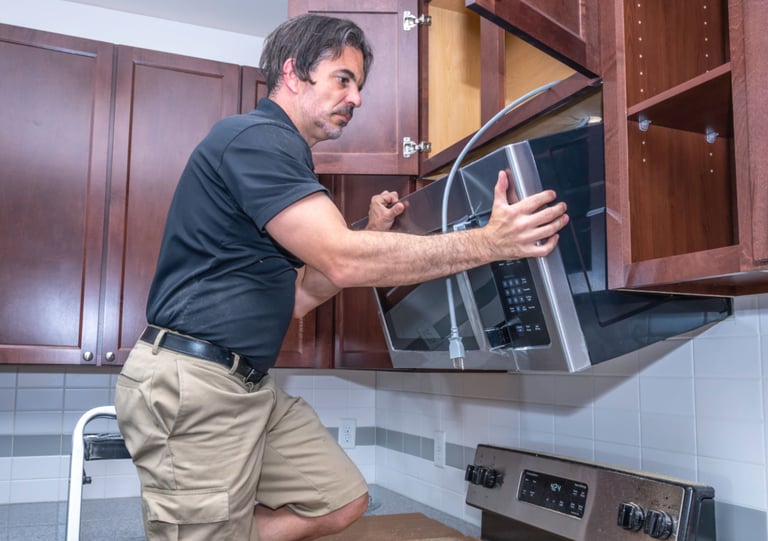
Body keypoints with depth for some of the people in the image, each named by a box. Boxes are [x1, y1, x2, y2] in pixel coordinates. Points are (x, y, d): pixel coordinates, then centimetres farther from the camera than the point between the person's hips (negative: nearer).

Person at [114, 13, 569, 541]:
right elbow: (343, 261, -25)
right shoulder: (256, 137, -13)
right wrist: (489, 242, -25)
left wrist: (371, 235, 6)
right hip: (191, 381, -10)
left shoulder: (278, 150, 18)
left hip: (249, 386, 10)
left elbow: (300, 296, 16)